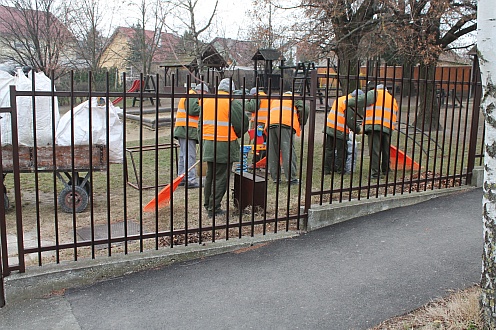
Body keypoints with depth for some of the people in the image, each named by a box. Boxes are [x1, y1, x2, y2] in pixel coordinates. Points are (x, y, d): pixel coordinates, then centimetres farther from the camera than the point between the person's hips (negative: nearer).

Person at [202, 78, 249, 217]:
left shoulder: (207, 101, 10)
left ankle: (207, 204, 26)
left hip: (208, 144, 6)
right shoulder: (232, 102, -11)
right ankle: (214, 208, 3)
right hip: (225, 146, -6)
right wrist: (237, 135, 11)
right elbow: (242, 124, -9)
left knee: (210, 175, 18)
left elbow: (202, 123, 16)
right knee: (221, 178, 1)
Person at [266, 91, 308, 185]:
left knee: (272, 152, 8)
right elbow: (304, 110, 6)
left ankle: (275, 178, 8)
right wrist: (301, 124, 16)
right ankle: (291, 178, -11)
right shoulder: (295, 99, 23)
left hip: (271, 124, 4)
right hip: (286, 124, -4)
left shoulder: (275, 99, 37)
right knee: (288, 151, -7)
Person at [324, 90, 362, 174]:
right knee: (341, 151, 4)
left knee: (329, 150, 13)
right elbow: (351, 121, -13)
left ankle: (327, 169, 17)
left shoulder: (340, 99, 17)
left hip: (329, 127, 9)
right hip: (340, 131, -8)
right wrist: (358, 130, 0)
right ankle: (339, 170, 11)